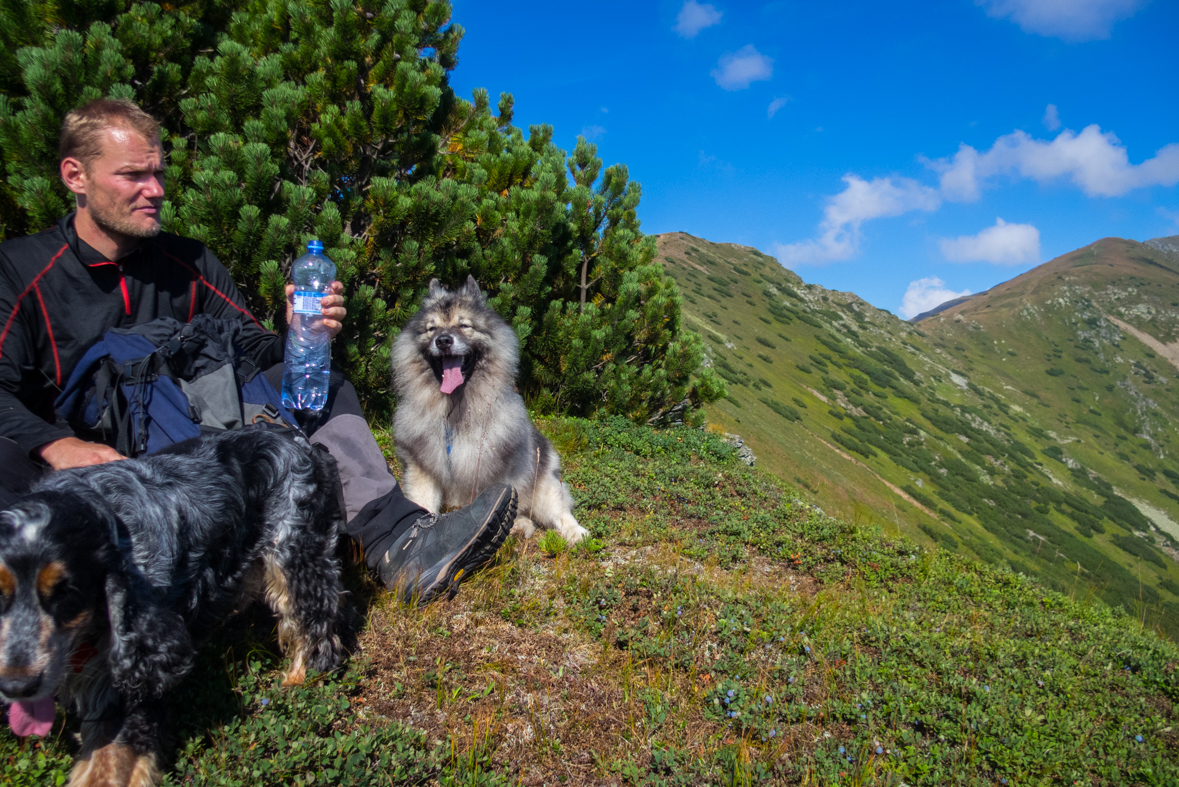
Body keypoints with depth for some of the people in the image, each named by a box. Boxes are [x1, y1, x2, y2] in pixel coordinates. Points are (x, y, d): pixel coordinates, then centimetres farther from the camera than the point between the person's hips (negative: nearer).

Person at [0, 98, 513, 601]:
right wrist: (57, 444, -30)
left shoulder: (190, 263, 9)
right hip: (85, 454, -3)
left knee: (319, 383, -11)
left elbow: (256, 354, 5)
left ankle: (397, 538, -30)